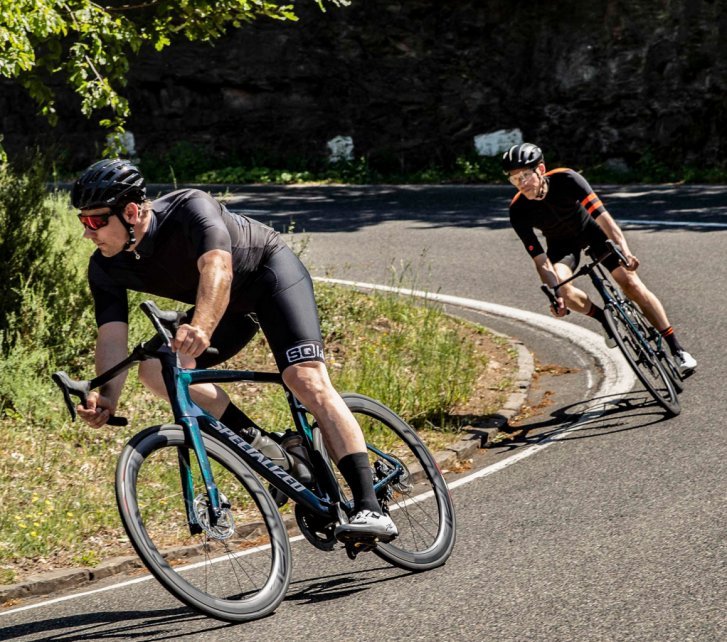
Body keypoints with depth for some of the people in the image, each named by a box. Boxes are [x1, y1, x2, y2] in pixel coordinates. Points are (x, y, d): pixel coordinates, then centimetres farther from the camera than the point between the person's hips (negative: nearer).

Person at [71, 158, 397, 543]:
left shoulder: (189, 209, -33)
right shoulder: (105, 269, -16)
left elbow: (217, 268, -50)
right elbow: (112, 336, -23)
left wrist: (201, 328, -69)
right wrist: (107, 397, -42)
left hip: (271, 269, -6)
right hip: (230, 307, 6)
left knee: (308, 381, -25)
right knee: (155, 369, -19)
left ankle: (370, 509, -28)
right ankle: (264, 448, -12)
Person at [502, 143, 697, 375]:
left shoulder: (566, 180, -33)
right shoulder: (518, 211, -27)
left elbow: (602, 215, -40)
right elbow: (541, 260, -26)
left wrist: (624, 251, -54)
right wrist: (555, 293, -41)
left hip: (591, 228, -1)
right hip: (561, 242, 1)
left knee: (630, 282, -13)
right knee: (562, 287, -29)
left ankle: (677, 349, -5)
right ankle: (605, 319, 1)